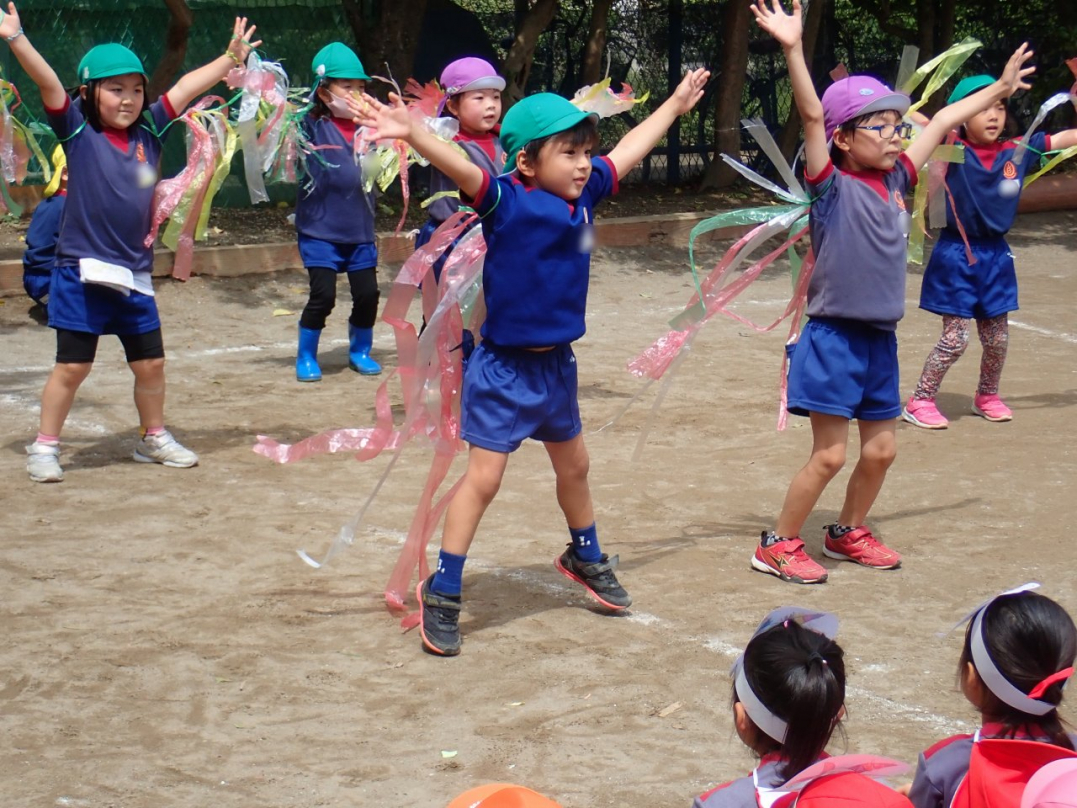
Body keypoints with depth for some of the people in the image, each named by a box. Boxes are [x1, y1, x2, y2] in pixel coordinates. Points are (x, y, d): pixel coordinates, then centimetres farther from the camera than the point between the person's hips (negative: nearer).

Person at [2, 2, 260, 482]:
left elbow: (187, 86, 10)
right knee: (72, 366, -2)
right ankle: (44, 447, 10)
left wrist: (231, 57, 13)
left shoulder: (148, 130, 6)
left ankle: (153, 438, 32)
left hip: (134, 274, 5)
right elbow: (47, 82, -17)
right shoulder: (77, 131, -5)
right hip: (82, 272, -5)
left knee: (150, 364, 14)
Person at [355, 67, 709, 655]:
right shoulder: (505, 201, -19)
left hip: (557, 363, 7)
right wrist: (411, 134, -55)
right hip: (504, 368, -7)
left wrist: (674, 105, 30)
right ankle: (442, 594, 4)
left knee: (573, 466, 24)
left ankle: (585, 558, 48)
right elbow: (460, 169, -37)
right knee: (483, 478, -6)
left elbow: (626, 151, 17)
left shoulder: (582, 193, 0)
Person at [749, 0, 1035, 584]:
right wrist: (793, 50, -39)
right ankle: (778, 545, 10)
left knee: (880, 449, 14)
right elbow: (812, 115, -26)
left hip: (880, 339, 7)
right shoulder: (834, 187, -12)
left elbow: (943, 121, 18)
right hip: (834, 338, -7)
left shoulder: (895, 179, 5)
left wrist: (999, 89, 28)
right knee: (830, 454, -5)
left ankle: (848, 533, 35)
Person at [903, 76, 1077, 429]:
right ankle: (919, 401, 11)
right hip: (957, 254, -4)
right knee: (956, 338, -3)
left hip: (996, 256, 4)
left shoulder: (1017, 151, -1)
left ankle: (987, 396, 36)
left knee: (997, 337, 13)